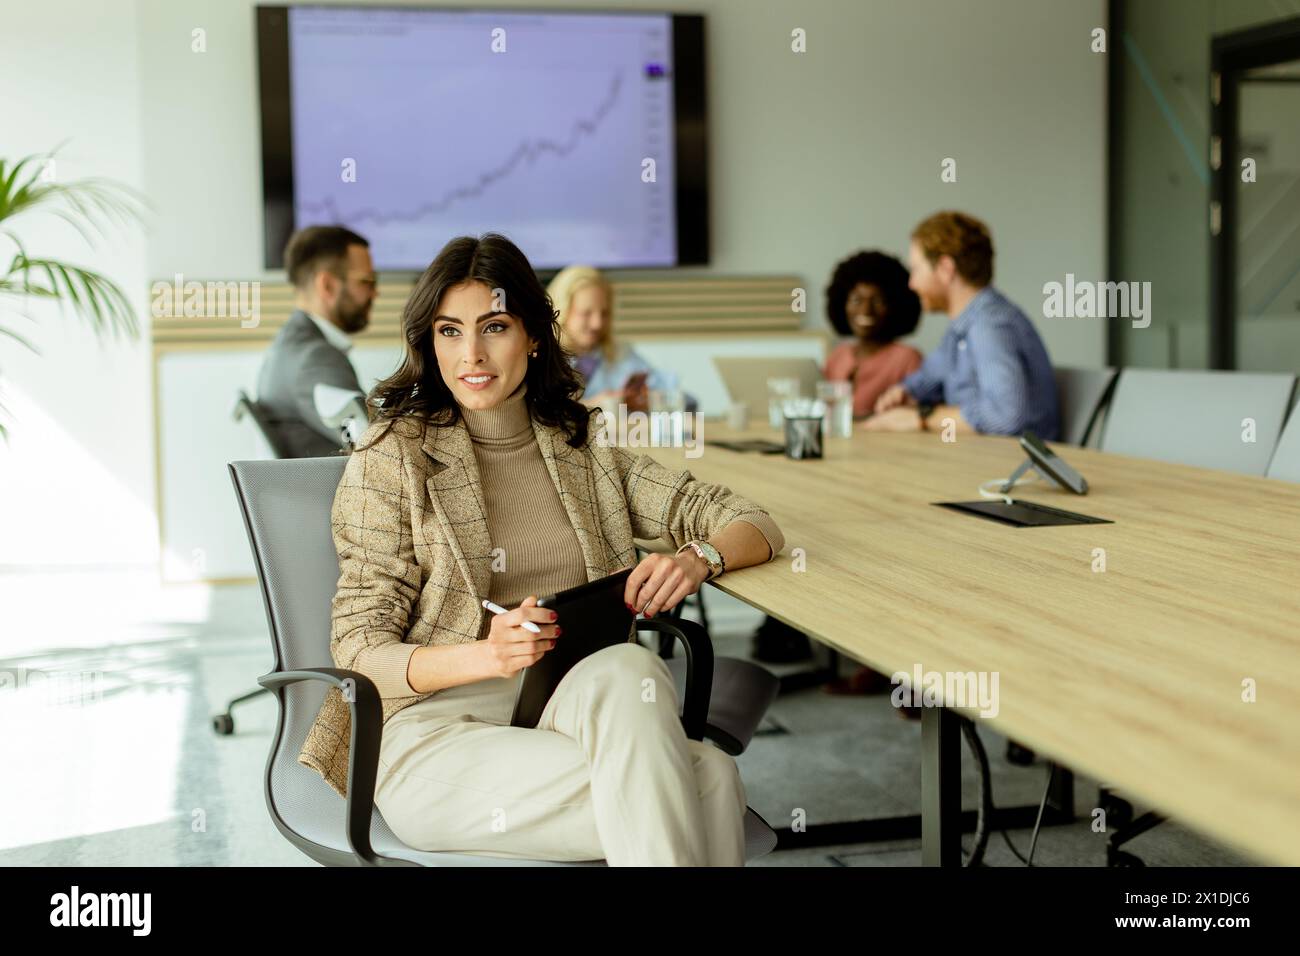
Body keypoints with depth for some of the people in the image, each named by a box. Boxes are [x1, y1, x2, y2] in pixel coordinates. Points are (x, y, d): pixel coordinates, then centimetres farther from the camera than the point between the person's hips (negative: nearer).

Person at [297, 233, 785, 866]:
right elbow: (359, 650, -2)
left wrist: (697, 559, -13)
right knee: (708, 781, -29)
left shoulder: (582, 447, 14)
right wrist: (485, 655, -21)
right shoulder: (394, 454, 3)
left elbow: (752, 525, 11)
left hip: (576, 711, 4)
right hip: (437, 730, -4)